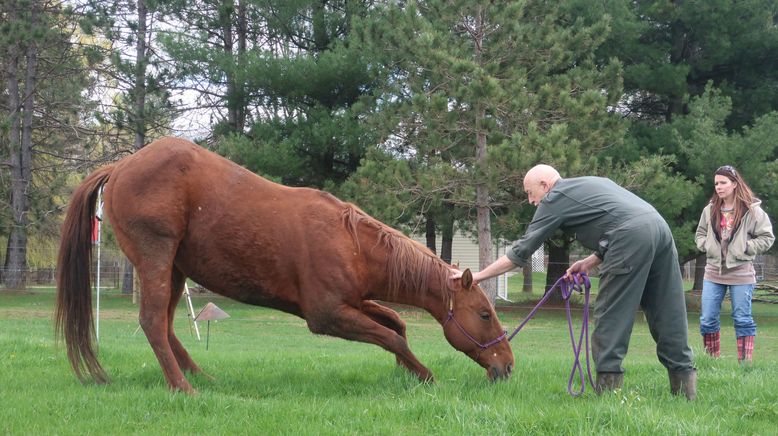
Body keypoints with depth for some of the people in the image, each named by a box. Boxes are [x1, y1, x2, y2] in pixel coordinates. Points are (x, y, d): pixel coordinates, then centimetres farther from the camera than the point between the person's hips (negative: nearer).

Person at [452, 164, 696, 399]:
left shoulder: (554, 200, 10)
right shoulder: (590, 184, 32)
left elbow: (520, 253, 10)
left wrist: (477, 277, 16)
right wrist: (589, 262, 23)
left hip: (633, 235, -8)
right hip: (661, 228, 8)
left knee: (610, 316, 1)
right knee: (667, 317, 9)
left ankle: (607, 387, 2)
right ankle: (685, 384, 10)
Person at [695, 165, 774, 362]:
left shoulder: (752, 210, -7)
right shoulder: (710, 210, 5)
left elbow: (767, 237, -3)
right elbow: (700, 234, 19)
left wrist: (745, 248, -11)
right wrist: (706, 245, 0)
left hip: (741, 272, -4)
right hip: (713, 271, 4)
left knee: (742, 319, 2)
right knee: (707, 319, 2)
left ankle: (745, 362, 8)